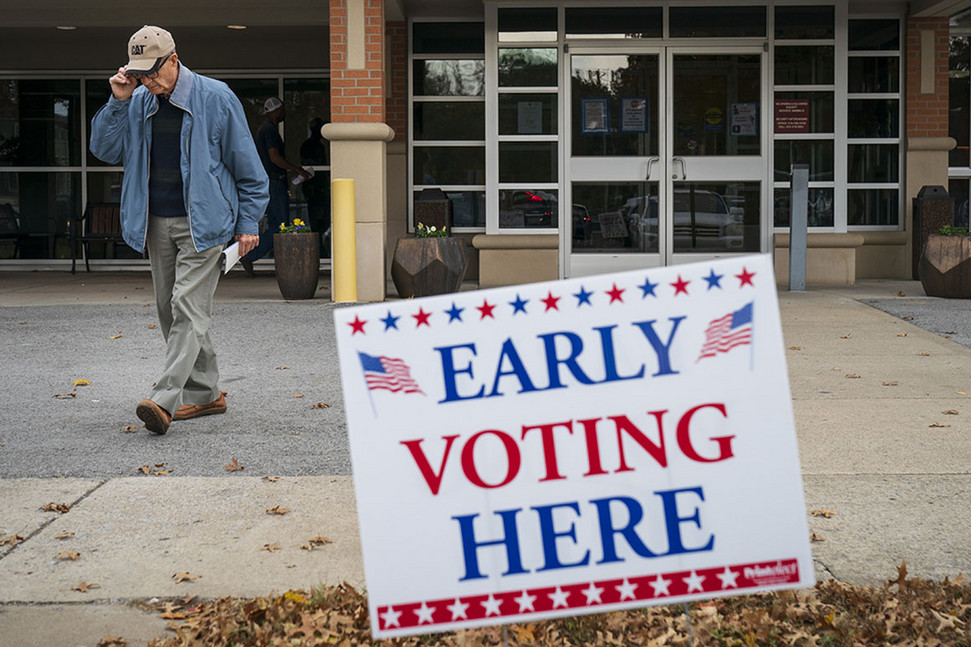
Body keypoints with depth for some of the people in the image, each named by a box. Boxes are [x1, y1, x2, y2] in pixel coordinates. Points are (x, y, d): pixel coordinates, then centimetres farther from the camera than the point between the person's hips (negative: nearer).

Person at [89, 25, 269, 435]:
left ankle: (165, 400, -21)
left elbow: (246, 165, -2)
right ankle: (205, 393, 20)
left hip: (203, 222, -6)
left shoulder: (215, 98, -5)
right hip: (157, 223, 6)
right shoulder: (138, 103, 8)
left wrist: (248, 223, -4)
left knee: (188, 306, -14)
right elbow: (105, 150, 7)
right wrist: (118, 102, -6)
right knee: (169, 309, 9)